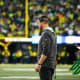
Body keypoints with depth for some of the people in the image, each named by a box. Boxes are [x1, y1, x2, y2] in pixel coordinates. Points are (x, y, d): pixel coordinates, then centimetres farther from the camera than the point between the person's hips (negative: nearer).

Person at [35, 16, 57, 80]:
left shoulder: (46, 34, -14)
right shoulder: (52, 33, 17)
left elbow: (45, 51, -22)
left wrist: (39, 64, -21)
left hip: (45, 65, -10)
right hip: (52, 64, 10)